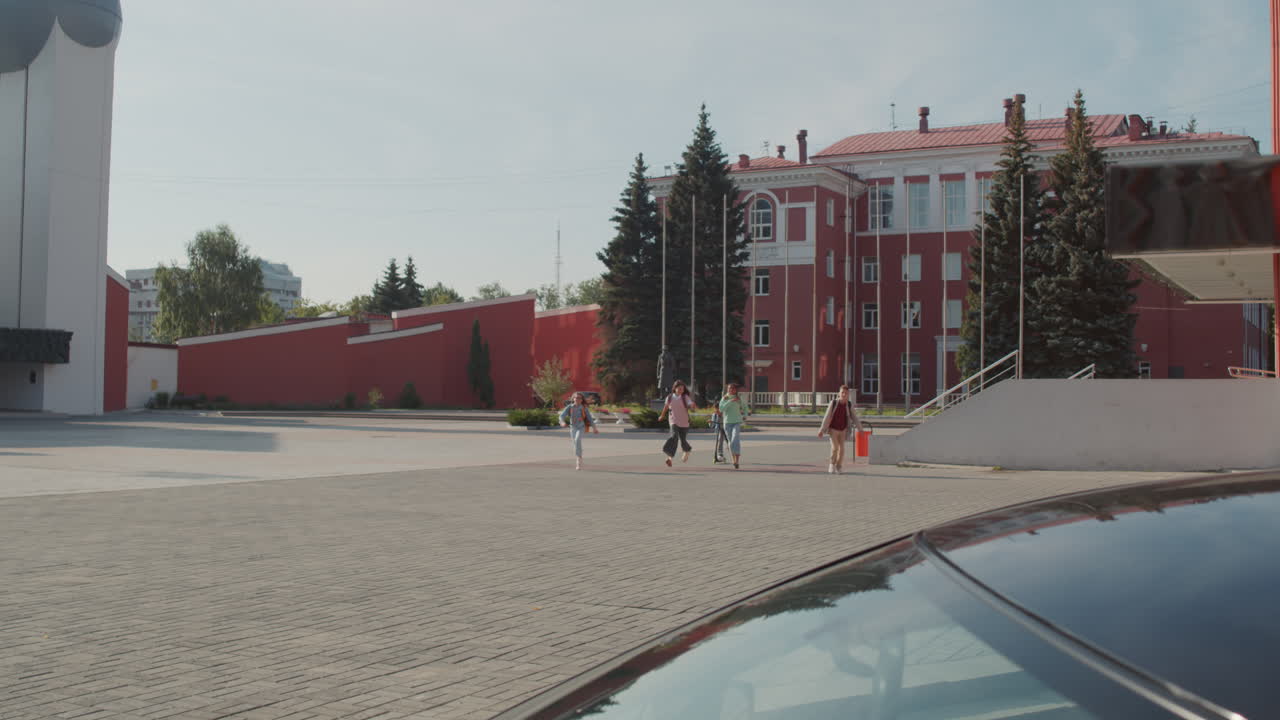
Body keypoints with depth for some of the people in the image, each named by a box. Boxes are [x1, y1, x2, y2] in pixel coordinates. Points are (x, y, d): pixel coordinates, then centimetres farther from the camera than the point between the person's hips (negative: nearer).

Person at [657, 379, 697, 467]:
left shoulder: (685, 397, -5)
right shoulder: (670, 397, 1)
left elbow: (691, 404, -22)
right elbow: (666, 406, 21)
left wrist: (693, 406, -46)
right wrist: (662, 415, 35)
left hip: (684, 423, 0)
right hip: (674, 422, 0)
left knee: (683, 440, 4)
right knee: (674, 436, -24)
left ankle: (687, 451, 41)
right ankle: (670, 457, -23)